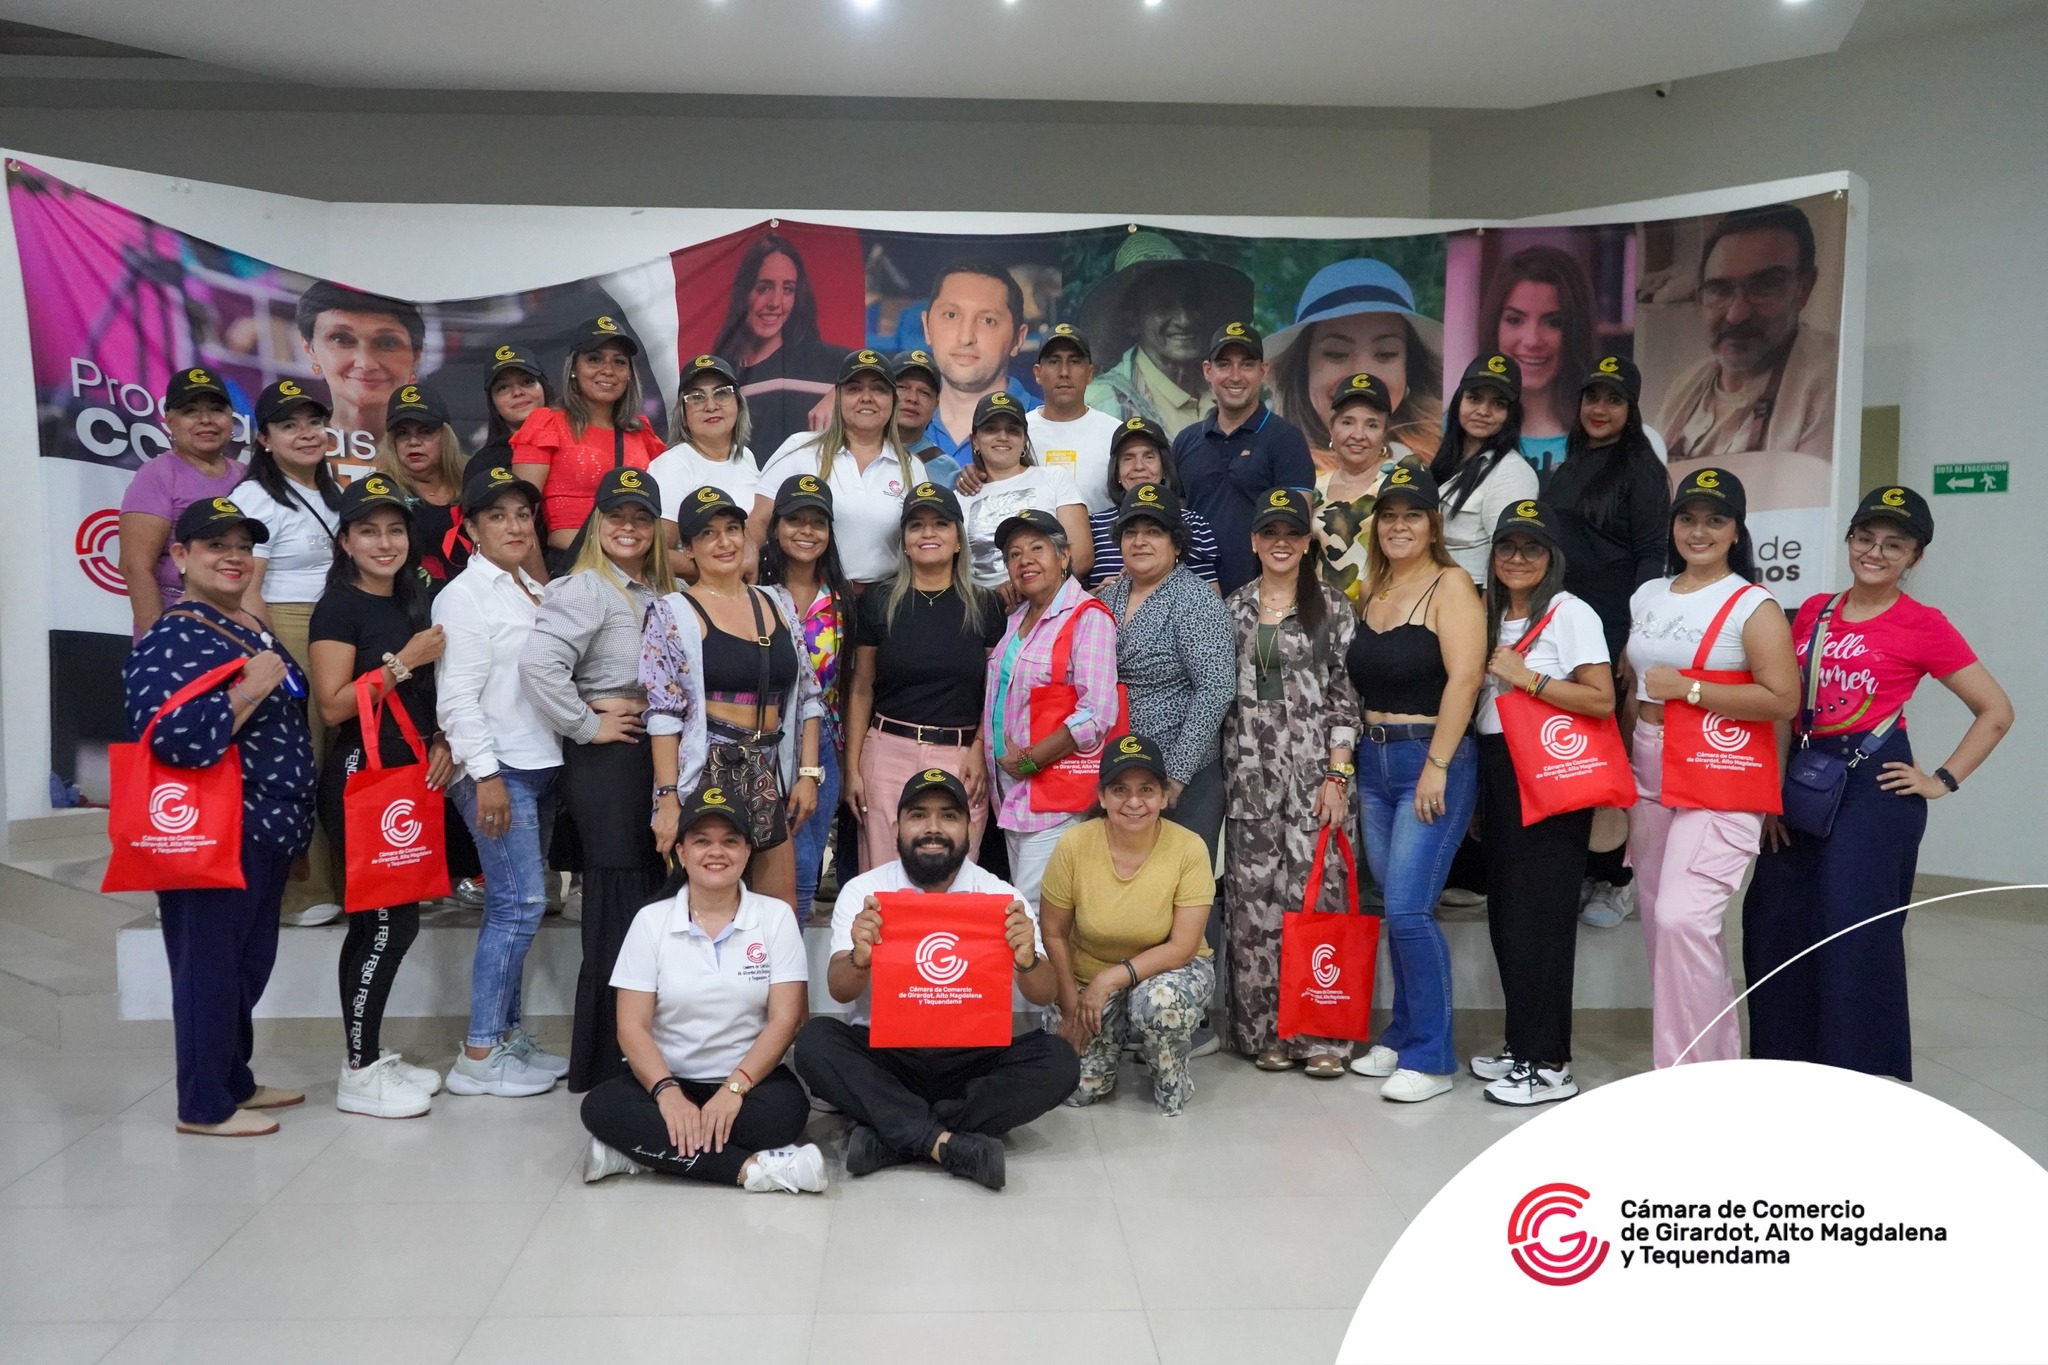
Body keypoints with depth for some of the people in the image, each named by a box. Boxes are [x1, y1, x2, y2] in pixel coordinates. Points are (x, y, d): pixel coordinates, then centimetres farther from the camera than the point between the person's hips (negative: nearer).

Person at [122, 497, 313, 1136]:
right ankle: (204, 1106, 13)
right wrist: (249, 690, -26)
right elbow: (175, 738, -28)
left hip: (263, 832, 9)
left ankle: (235, 1081, 31)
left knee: (249, 964, 18)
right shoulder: (171, 641, -15)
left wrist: (292, 821, 22)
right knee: (209, 965, 1)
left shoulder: (252, 630, 13)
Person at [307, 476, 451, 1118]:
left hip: (409, 777, 8)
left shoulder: (412, 605, 15)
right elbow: (333, 704, -16)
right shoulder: (340, 608, -8)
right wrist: (405, 660, -17)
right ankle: (358, 1075, 4)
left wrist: (441, 742, 6)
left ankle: (370, 1053, 22)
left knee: (379, 921, 12)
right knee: (392, 920, -7)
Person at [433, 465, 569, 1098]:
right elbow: (458, 695, -13)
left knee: (516, 904, 11)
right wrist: (485, 775, -17)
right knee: (521, 902, -11)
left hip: (540, 763, 8)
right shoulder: (465, 595, -7)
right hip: (496, 768, -8)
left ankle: (507, 1035, 19)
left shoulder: (536, 592, 17)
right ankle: (478, 1057, -3)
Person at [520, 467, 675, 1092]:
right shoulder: (585, 589, -10)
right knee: (618, 904, -3)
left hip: (658, 753, 8)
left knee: (651, 900, 13)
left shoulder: (663, 592, 14)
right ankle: (602, 1064, 10)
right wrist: (586, 726, -16)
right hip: (607, 758, -8)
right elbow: (538, 664, -25)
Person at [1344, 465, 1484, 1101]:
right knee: (1395, 907, 12)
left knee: (1408, 908, -10)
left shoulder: (1449, 584, -7)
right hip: (1374, 762, 7)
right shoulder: (1371, 589, 13)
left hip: (1431, 761, -7)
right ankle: (1402, 1036, 24)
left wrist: (1437, 767, -19)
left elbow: (1464, 676, -16)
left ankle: (1430, 1057, 2)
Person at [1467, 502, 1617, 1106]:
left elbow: (1602, 699, -16)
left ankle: (1549, 1063, 1)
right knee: (1505, 913, 9)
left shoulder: (1569, 613, -6)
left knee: (1539, 916, -7)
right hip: (1497, 771, 8)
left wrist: (1527, 677, -16)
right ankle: (1521, 1044, 20)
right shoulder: (1493, 614, 16)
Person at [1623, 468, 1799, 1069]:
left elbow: (1783, 700, -15)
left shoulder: (1753, 606, -6)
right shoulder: (1647, 596, 13)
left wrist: (1690, 690, -17)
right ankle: (1718, 1051, 26)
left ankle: (1692, 1071, -4)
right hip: (1650, 774, 7)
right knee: (1657, 918, 10)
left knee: (1683, 918, -17)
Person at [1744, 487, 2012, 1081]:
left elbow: (1996, 710, 0)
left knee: (1857, 938, -3)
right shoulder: (1813, 612, 10)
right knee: (1777, 929, 8)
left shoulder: (1923, 625, -4)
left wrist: (1942, 781, -4)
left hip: (1875, 787, -5)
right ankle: (1786, 1065, 24)